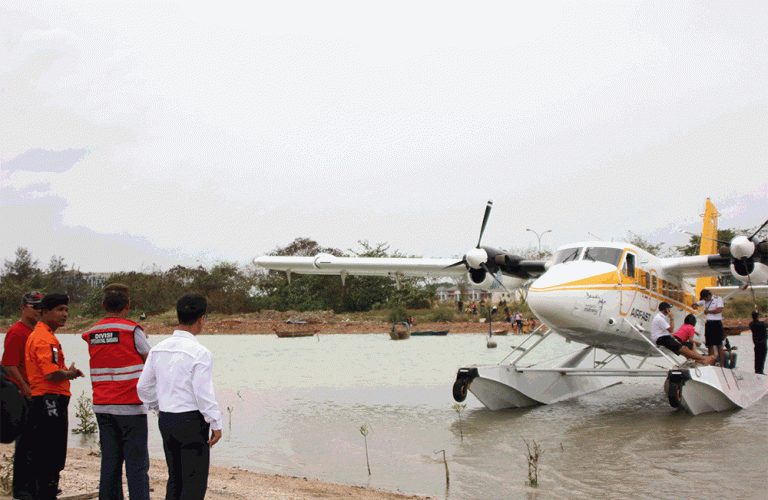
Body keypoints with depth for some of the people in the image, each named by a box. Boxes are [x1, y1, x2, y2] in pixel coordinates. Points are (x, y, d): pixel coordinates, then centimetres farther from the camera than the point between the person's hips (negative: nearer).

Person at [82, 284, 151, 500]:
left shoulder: (91, 334, 7)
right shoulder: (132, 330, -9)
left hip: (102, 407, 5)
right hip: (130, 406, -5)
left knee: (109, 463, 10)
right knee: (137, 464, -3)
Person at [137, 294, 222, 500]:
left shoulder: (158, 350, 5)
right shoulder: (200, 353, -16)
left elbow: (144, 387, 10)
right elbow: (204, 394, -18)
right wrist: (216, 424, -8)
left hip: (166, 421, 7)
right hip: (192, 421, -7)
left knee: (175, 479, 17)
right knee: (194, 483, -1)